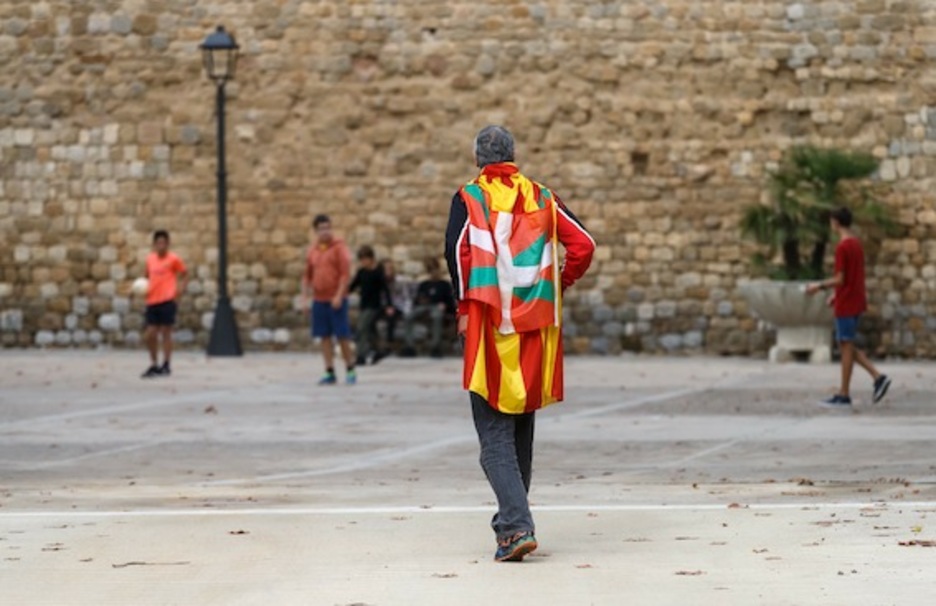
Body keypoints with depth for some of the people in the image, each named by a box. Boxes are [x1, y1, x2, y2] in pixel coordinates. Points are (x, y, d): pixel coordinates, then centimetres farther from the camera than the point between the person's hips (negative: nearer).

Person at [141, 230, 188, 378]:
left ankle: (166, 366, 10)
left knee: (166, 332, 0)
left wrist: (179, 291, -7)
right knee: (150, 335, 4)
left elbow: (185, 275, 4)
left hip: (167, 301, -5)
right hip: (152, 301, 5)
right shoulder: (150, 259, 10)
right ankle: (154, 365, 18)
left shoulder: (173, 259, -3)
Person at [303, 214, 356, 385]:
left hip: (336, 300, -5)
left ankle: (350, 370, 7)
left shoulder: (339, 247, -4)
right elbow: (307, 277, 16)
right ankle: (330, 373, 7)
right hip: (319, 300, 5)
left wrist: (339, 296, -17)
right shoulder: (312, 251, 11)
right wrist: (305, 299, 8)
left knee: (342, 335, -4)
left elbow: (345, 273, -10)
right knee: (325, 336, 4)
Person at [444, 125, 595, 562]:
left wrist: (464, 307, -5)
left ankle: (517, 526, -20)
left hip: (489, 326, -4)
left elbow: (458, 251, -15)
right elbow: (583, 245, 3)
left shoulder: (470, 199, -1)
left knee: (494, 434, -5)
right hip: (535, 326, 4)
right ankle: (513, 519, 27)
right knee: (522, 428, 18)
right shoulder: (542, 199, 11)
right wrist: (558, 287, 14)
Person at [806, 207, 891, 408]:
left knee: (846, 346, -3)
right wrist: (837, 293, 21)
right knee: (847, 346, 14)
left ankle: (844, 395, 1)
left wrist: (819, 286, -6)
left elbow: (840, 279, -19)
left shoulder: (842, 247, -17)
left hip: (845, 305, -9)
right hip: (857, 302, 9)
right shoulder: (857, 244, 11)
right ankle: (878, 377, 5)